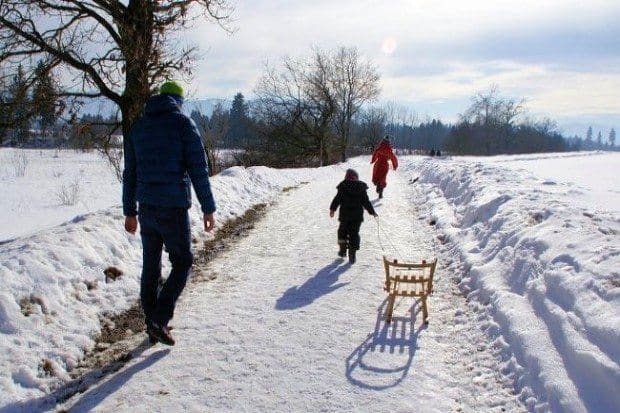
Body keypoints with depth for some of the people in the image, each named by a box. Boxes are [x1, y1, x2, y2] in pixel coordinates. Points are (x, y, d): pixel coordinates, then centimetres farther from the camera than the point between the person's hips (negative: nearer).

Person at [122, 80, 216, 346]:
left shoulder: (138, 127, 13)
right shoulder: (183, 123, -3)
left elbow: (129, 173, 15)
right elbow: (198, 169, -8)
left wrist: (130, 211, 20)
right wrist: (208, 209, -4)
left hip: (146, 209, 5)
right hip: (174, 208, -5)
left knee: (150, 267, 14)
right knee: (182, 263, 9)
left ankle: (152, 325, 21)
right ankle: (159, 319, -2)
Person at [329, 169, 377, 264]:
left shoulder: (343, 187, -5)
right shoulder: (361, 188, 1)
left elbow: (337, 199, -5)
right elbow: (366, 202, 3)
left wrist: (332, 209, 3)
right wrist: (372, 212, 12)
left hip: (344, 214, -1)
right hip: (357, 215, 1)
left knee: (342, 231, 19)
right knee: (354, 233, 5)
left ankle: (343, 250, 17)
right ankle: (352, 255, -1)